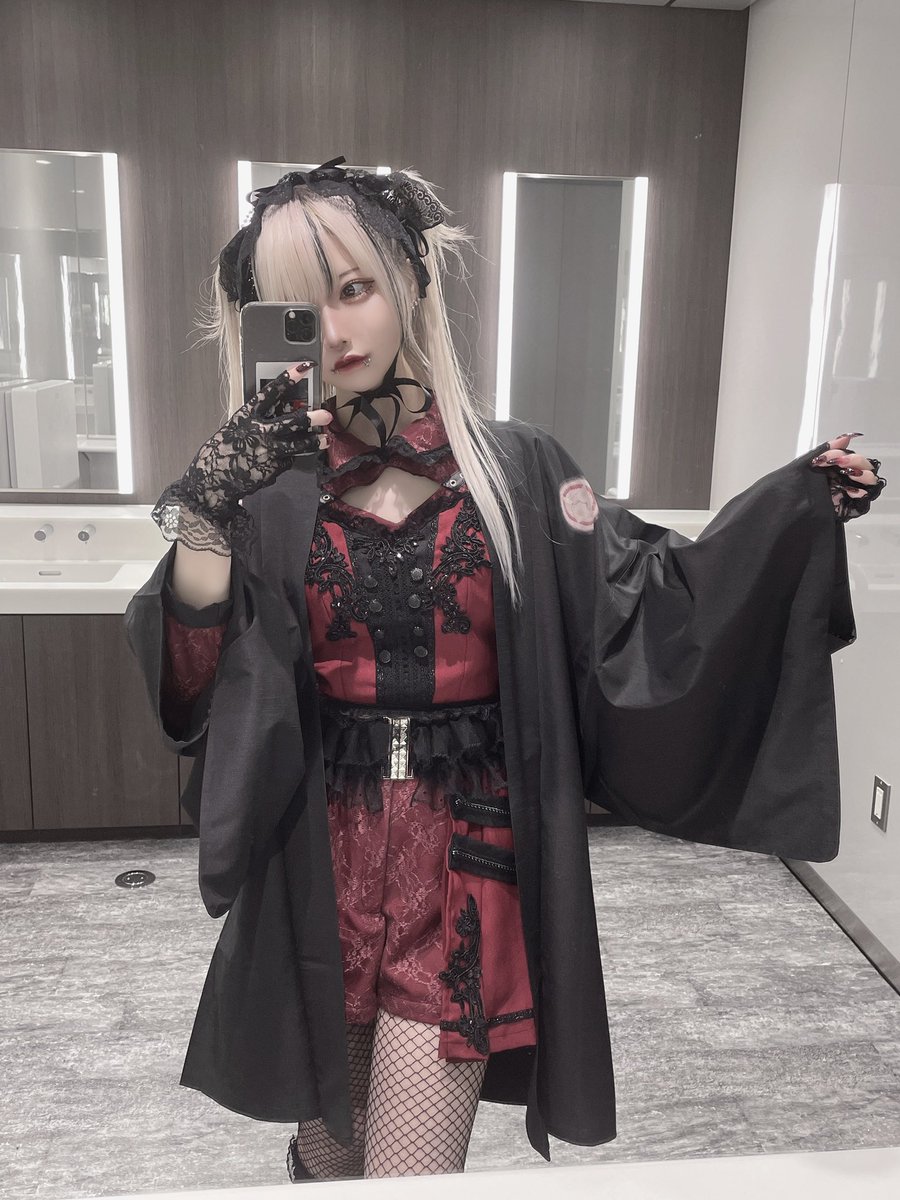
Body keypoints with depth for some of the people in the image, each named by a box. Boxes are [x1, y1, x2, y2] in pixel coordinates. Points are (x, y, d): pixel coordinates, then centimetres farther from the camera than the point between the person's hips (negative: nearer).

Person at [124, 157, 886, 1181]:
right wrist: (204, 515, -25)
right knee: (327, 1154, 23)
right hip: (318, 875, 2)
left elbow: (643, 603, -4)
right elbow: (189, 691, -11)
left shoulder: (514, 469, -3)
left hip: (465, 870, -1)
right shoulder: (269, 488, -3)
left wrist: (794, 503, -12)